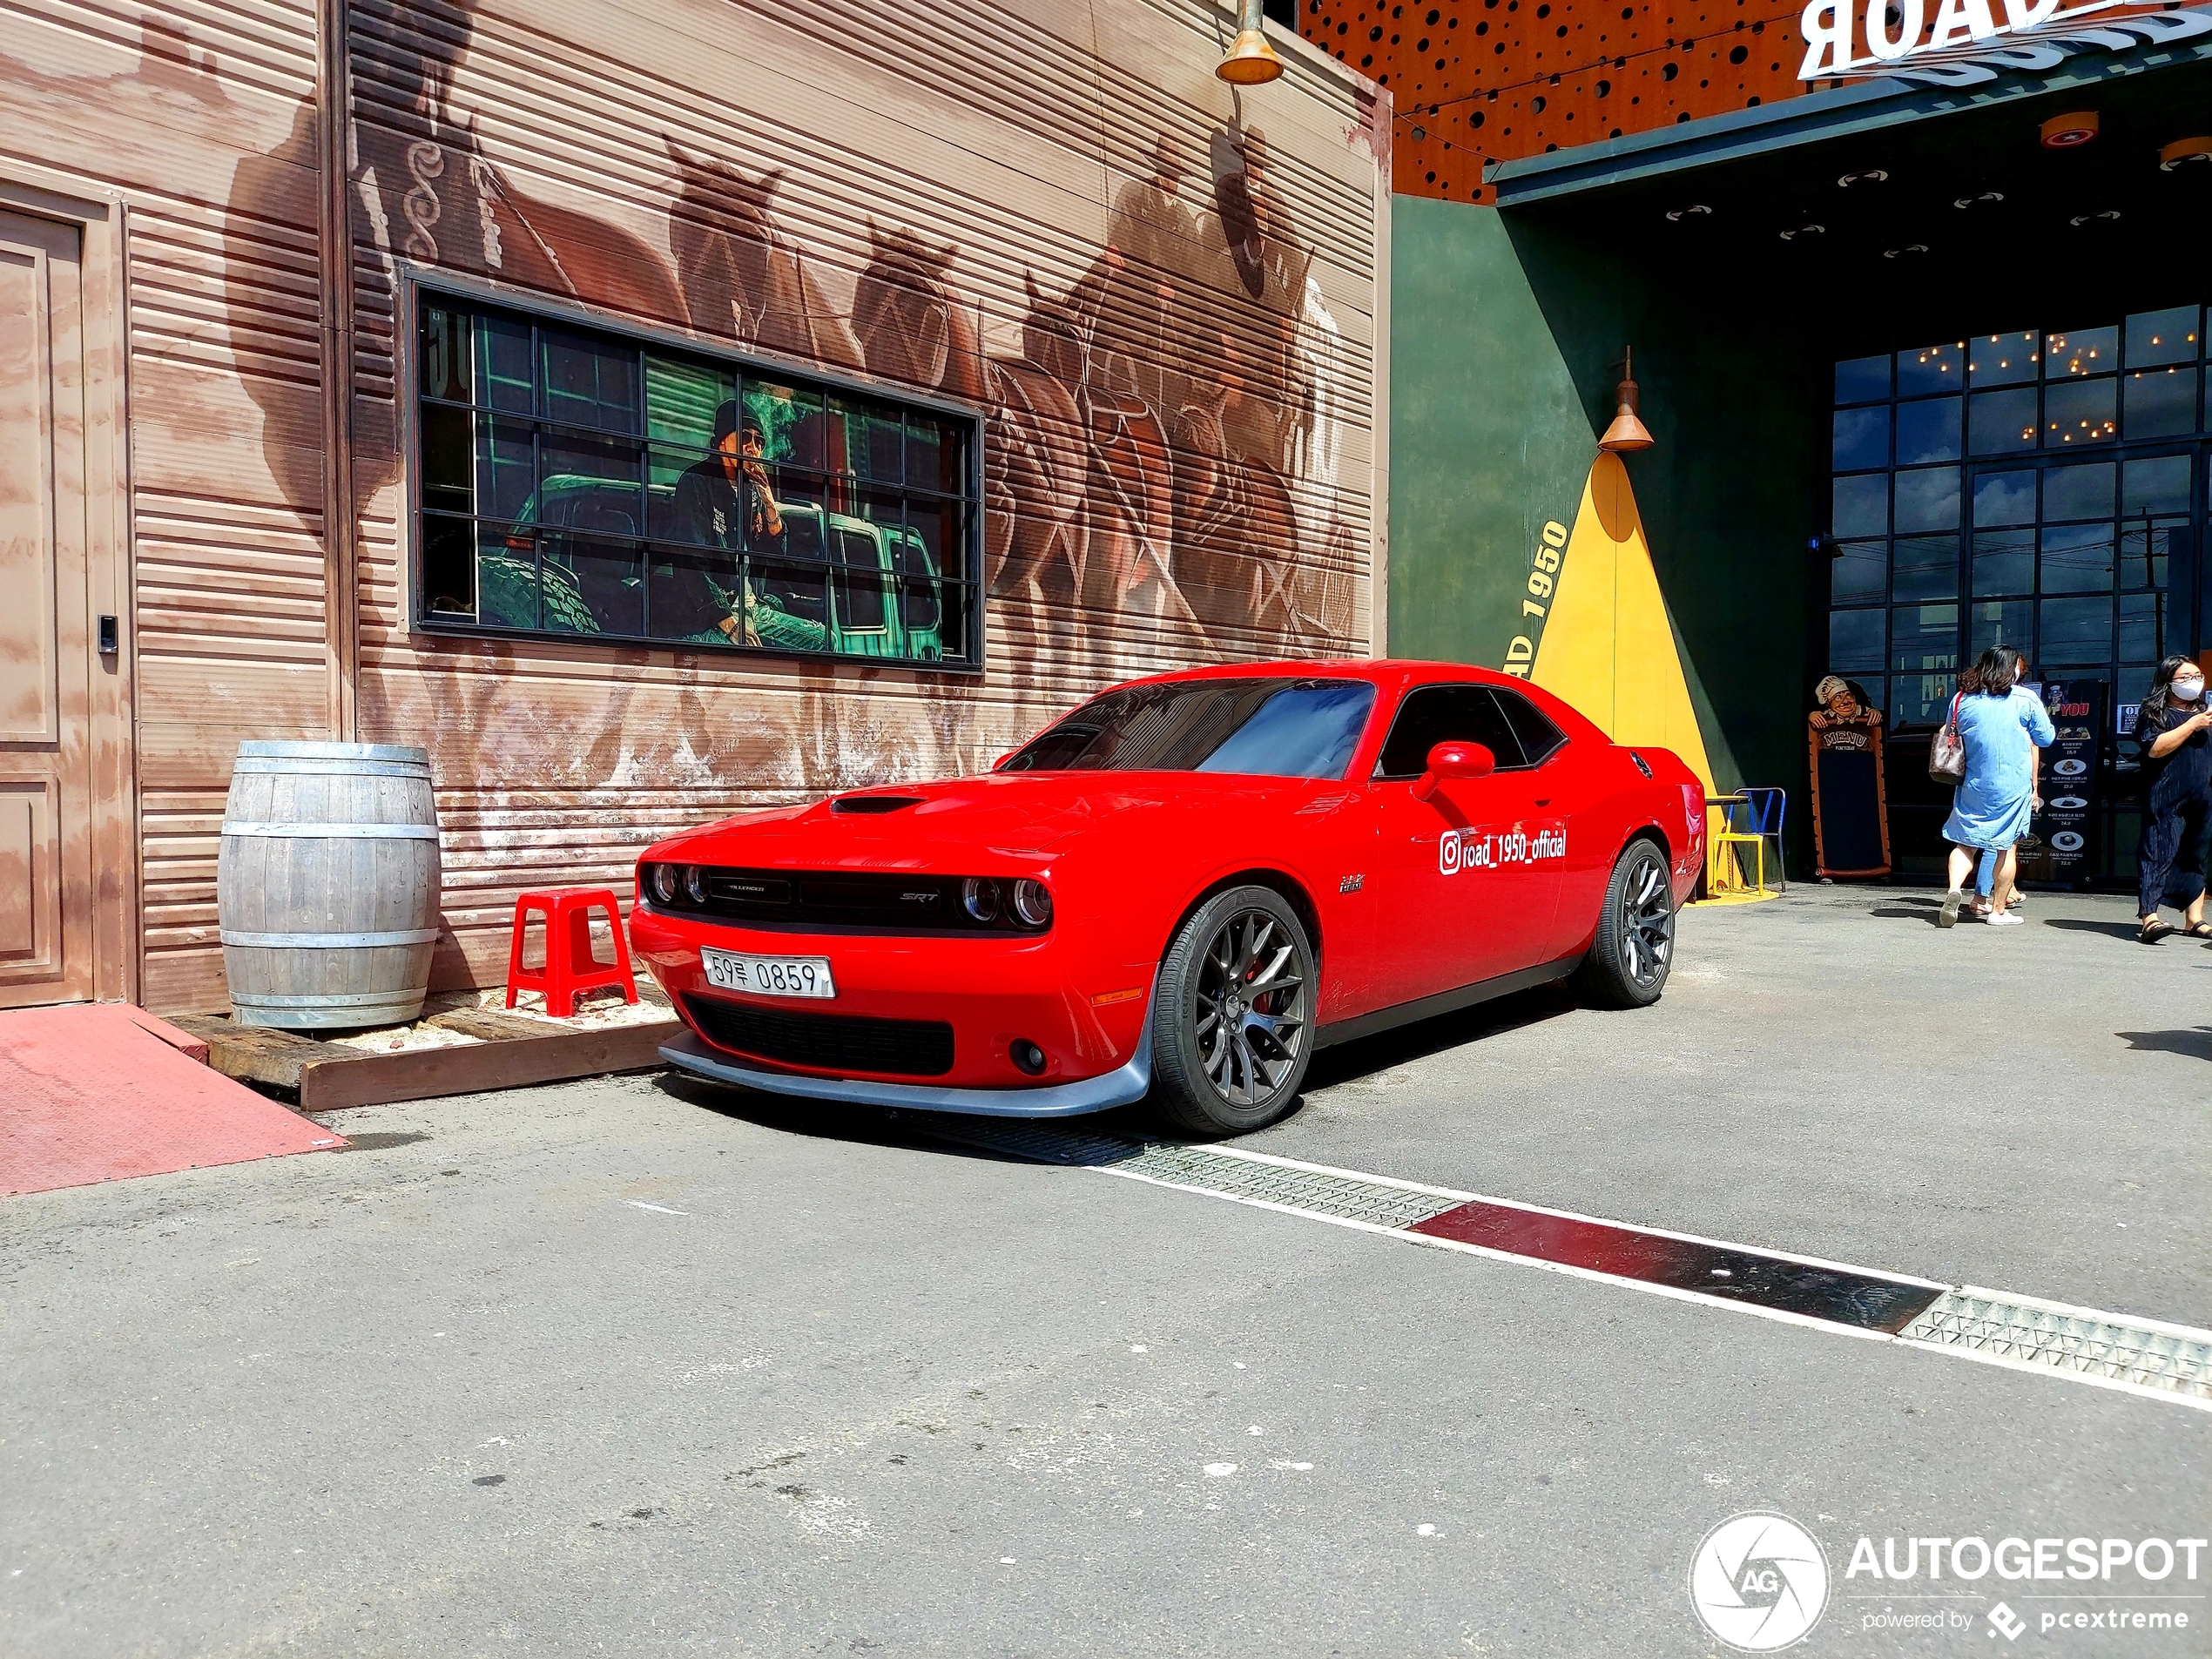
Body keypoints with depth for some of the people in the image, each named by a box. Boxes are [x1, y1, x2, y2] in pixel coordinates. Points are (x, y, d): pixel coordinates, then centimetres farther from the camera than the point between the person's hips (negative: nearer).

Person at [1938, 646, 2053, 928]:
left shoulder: (1962, 700, 3)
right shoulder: (2026, 700, -5)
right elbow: (2046, 739, 4)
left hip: (1972, 786, 2)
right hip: (2013, 787, -2)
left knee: (1965, 842, 8)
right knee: (2005, 847, 6)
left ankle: (1955, 888, -17)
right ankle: (1998, 910, 9)